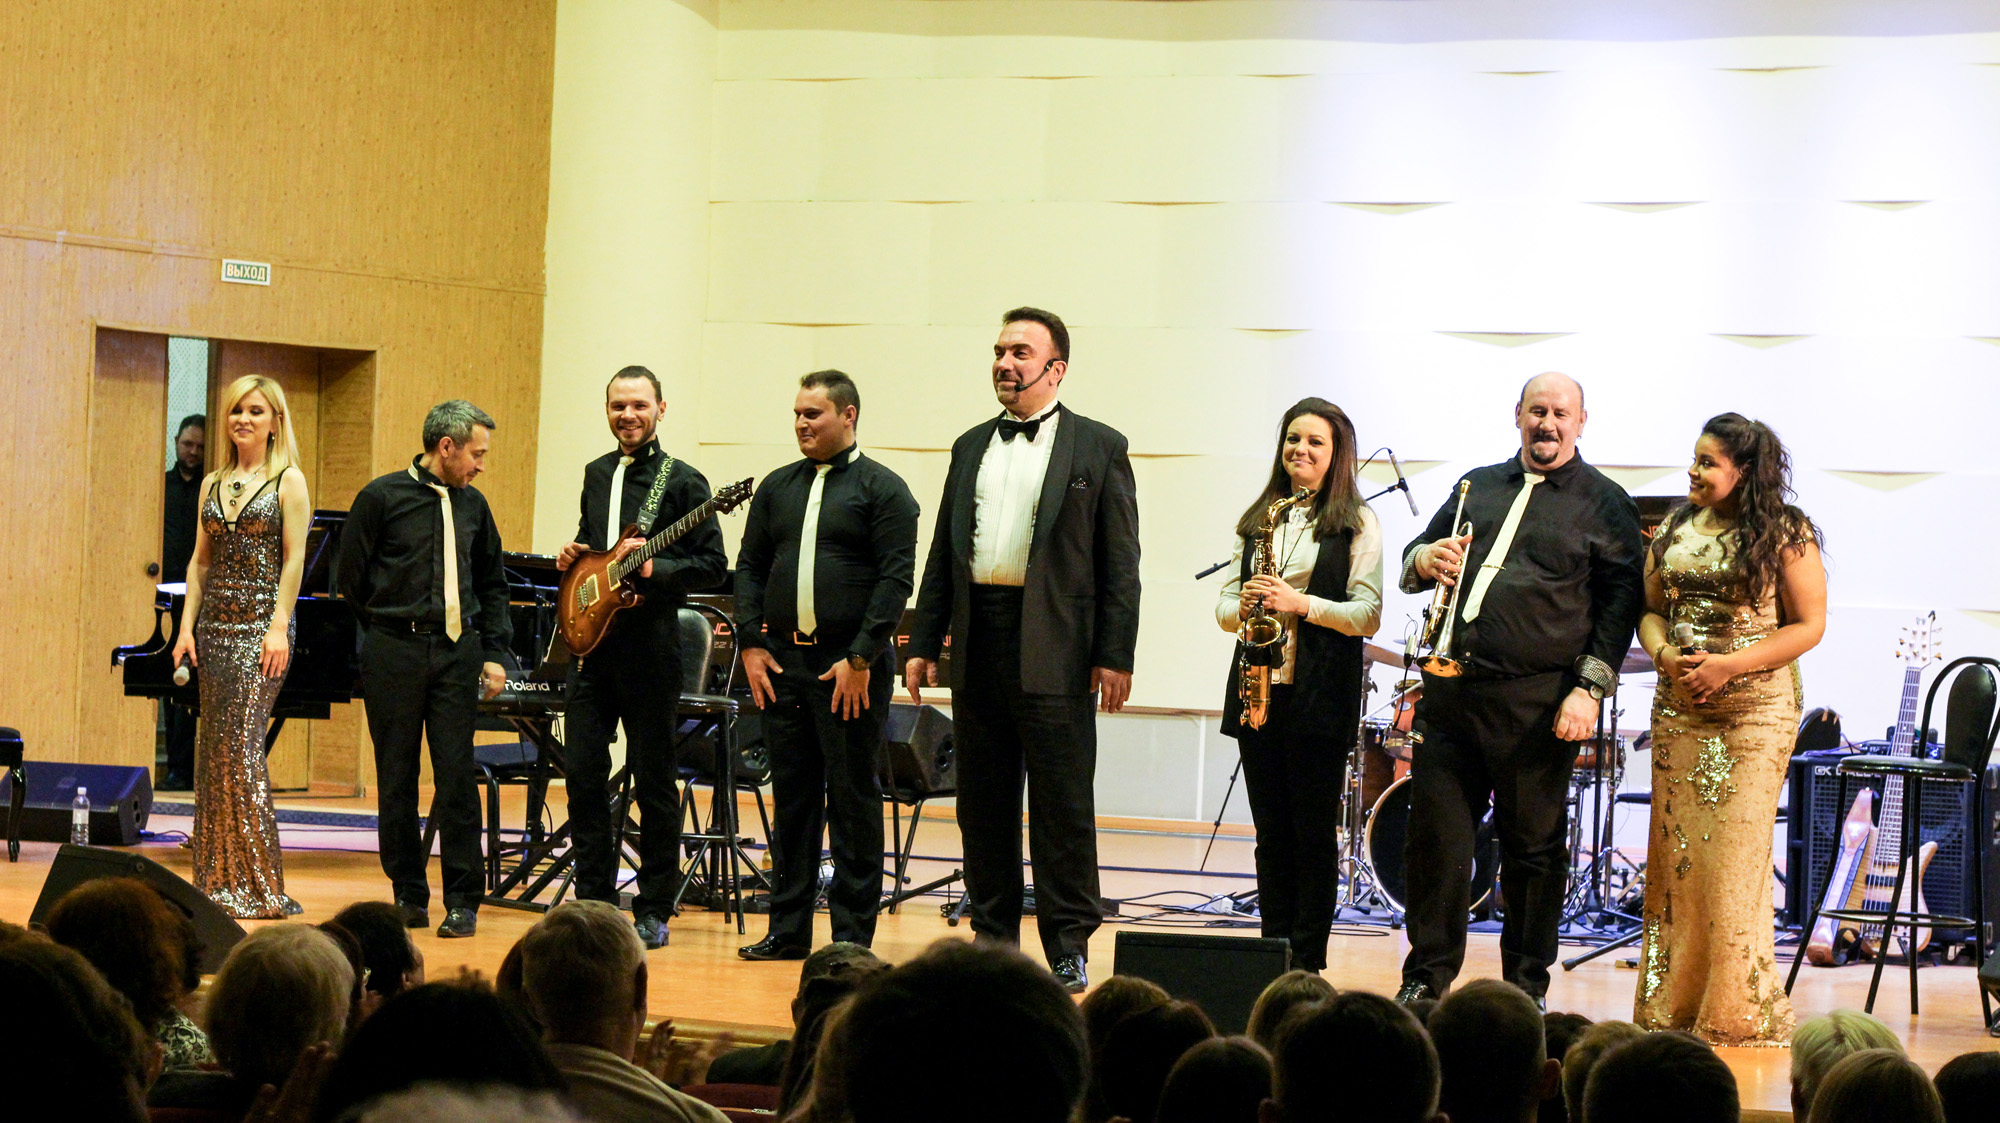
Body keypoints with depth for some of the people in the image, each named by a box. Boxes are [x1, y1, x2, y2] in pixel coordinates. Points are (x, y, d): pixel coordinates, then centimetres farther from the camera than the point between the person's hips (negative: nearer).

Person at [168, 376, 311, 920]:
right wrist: (187, 625, 5)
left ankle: (257, 884, -8)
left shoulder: (288, 481, -1)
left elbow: (293, 559, -7)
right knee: (213, 748, 4)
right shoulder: (213, 484, 14)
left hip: (260, 624, -6)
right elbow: (200, 562, 14)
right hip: (216, 624, 6)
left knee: (242, 745, -12)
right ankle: (218, 877, 10)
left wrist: (280, 627, -14)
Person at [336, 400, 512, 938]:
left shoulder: (472, 505, 11)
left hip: (457, 651, 2)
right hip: (394, 651, -2)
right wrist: (392, 622, 8)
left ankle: (463, 901, 2)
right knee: (397, 777, 3)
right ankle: (409, 895, 13)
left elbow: (492, 584, 19)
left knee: (457, 773, -3)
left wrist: (494, 652, 11)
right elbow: (350, 577, 3)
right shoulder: (382, 497, -3)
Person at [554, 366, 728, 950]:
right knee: (584, 776, 4)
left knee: (654, 781, 0)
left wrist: (655, 567, -18)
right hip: (590, 644, 5)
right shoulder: (597, 474, 14)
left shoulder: (682, 481, -4)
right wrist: (572, 557, 5)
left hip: (649, 644, -5)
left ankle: (653, 909, 6)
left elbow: (713, 565, -5)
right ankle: (595, 898, 13)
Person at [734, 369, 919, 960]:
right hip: (782, 661, 5)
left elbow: (896, 579, -9)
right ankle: (789, 928, 14)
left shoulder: (882, 489, -2)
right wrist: (751, 644, 2)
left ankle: (852, 934, 3)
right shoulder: (778, 488, 15)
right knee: (792, 796, 8)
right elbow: (750, 568, 15)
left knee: (852, 796, -1)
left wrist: (861, 657, -15)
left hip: (852, 667, -5)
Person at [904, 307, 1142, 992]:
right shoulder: (971, 447, 16)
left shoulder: (1098, 448, 2)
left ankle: (1069, 948, 2)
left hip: (1054, 648, -5)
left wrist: (1115, 656, -9)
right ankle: (993, 938, 16)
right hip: (979, 641, 5)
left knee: (1063, 805, -4)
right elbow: (942, 555, 17)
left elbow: (1120, 562, -2)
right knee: (983, 803, 8)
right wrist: (923, 643, 10)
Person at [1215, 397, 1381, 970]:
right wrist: (1242, 607, -7)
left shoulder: (1356, 524, 0)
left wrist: (1302, 604, -19)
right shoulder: (1257, 519, 15)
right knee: (1271, 832, 8)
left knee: (1313, 832, -1)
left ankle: (1307, 964, 4)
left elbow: (1368, 616, -6)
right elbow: (1225, 604, 16)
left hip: (1320, 695, -4)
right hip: (1258, 690, 5)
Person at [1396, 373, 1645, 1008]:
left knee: (1534, 847, 2)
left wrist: (1589, 689, -10)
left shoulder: (1605, 504, 6)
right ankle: (1427, 975, 11)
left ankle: (1527, 986, 11)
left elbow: (1621, 603, 0)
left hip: (1536, 701, -4)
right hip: (1451, 688, 4)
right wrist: (1425, 560, -3)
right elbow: (1412, 560, 22)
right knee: (1435, 835, 2)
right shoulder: (1477, 486, 19)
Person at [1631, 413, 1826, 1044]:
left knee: (1735, 855, -7)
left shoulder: (1785, 534, -5)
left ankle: (1738, 1011, 2)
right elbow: (1651, 608, 17)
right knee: (1677, 853, 4)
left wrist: (1730, 665, -15)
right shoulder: (1676, 531, 10)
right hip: (1678, 708, 5)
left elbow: (1809, 626, -6)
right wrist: (1664, 654, -5)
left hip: (1755, 710, -5)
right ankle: (1675, 1007, 10)